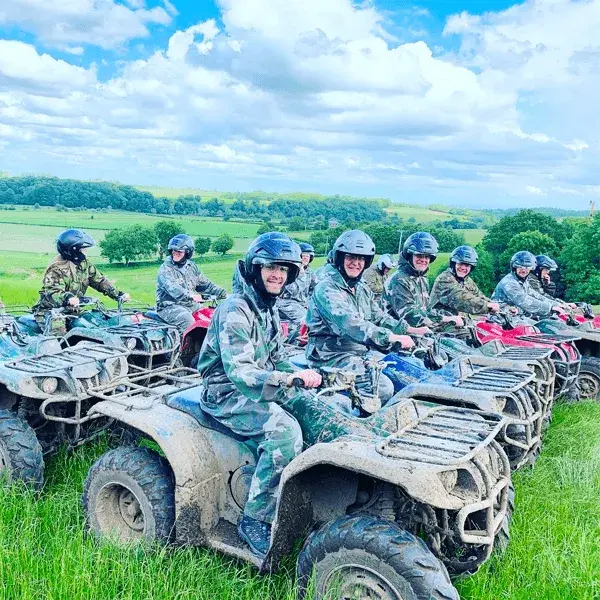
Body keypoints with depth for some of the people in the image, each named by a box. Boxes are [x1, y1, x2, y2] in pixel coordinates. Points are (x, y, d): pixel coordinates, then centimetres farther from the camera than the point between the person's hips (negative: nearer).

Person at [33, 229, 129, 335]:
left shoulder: (84, 263, 4)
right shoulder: (57, 268, -20)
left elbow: (98, 280, 8)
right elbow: (52, 292, -30)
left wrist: (118, 294, -4)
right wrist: (68, 298, -52)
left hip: (72, 310, 7)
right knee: (60, 334, -33)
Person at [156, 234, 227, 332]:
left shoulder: (191, 267, 14)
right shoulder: (165, 269, -9)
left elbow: (205, 284, 19)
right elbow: (171, 287, -26)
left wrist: (222, 293, 6)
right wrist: (190, 295, -42)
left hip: (191, 304, 7)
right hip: (170, 306, -7)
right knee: (188, 320, -33)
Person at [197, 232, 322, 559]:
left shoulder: (269, 308, 10)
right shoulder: (235, 311, -19)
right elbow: (239, 372, -29)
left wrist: (301, 375, -1)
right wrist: (288, 380, -39)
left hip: (259, 387, 9)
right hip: (227, 394, -9)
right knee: (285, 431, -30)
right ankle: (255, 521, -17)